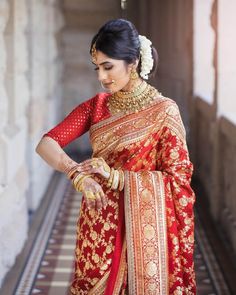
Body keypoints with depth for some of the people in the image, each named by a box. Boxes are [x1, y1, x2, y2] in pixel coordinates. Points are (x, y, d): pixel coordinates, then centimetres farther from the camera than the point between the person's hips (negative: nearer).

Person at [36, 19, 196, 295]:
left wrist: (115, 177, -20)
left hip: (140, 227, -4)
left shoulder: (164, 111, -10)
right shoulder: (96, 105, 3)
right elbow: (46, 143, -3)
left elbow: (177, 179, -12)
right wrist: (77, 173, -23)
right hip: (98, 222, 4)